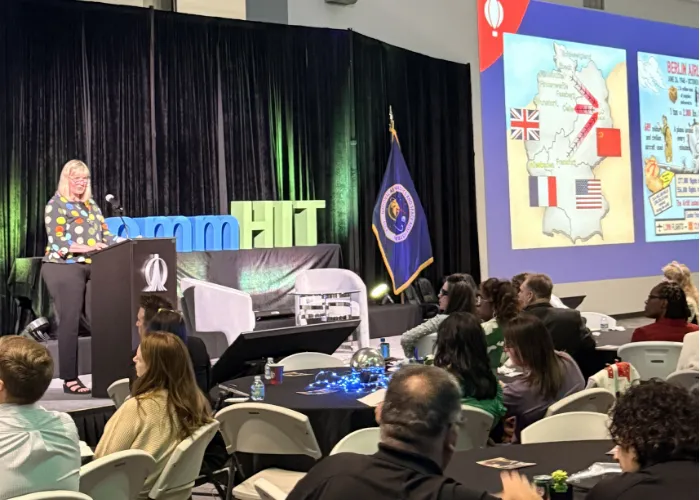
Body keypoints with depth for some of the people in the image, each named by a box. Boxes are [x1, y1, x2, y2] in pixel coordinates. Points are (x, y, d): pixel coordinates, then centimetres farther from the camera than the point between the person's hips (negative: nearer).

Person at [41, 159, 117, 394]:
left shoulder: (91, 205, 18)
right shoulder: (56, 205, -3)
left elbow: (105, 234, 13)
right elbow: (57, 243, -13)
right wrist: (88, 247, -22)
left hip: (91, 269, 6)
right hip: (63, 269, -6)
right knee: (70, 322, -5)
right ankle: (69, 379, 0)